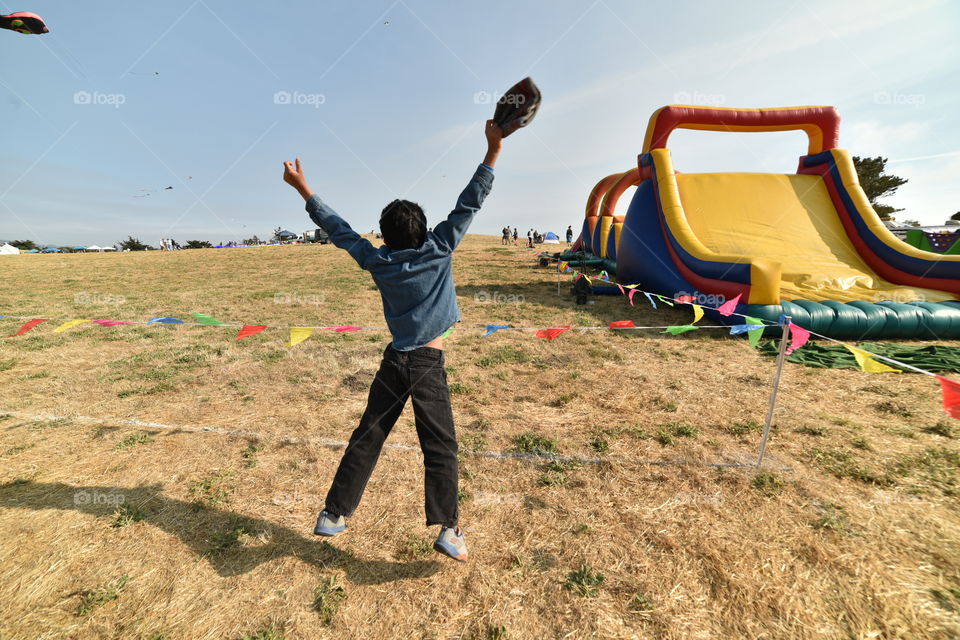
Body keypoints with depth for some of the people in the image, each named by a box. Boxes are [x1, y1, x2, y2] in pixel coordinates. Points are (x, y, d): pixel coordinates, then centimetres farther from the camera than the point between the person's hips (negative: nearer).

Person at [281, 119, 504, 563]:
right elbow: (469, 204, -4)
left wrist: (304, 190, 25)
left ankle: (333, 514, 25)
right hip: (428, 365, -3)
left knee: (366, 438, 15)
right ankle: (448, 528, 0)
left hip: (394, 361, 4)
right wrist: (493, 151, -1)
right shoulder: (438, 251, -3)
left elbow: (340, 230, 14)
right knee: (440, 446, 2)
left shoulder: (377, 262, 4)